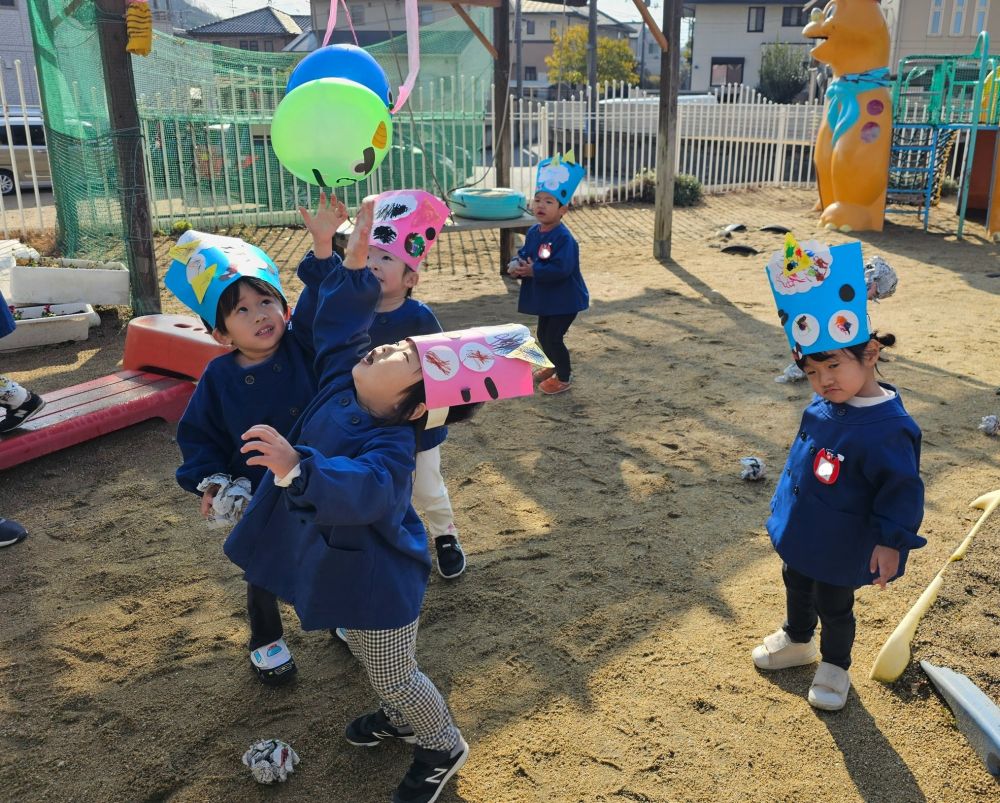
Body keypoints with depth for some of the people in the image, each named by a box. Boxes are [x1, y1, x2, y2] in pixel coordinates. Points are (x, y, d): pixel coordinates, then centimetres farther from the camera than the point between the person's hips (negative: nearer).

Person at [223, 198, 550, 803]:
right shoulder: (344, 376, -12)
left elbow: (361, 490, -54)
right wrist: (355, 256, -15)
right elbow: (343, 319, -3)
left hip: (377, 584, -8)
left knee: (394, 678, 13)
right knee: (374, 665, 30)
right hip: (341, 566, 8)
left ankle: (443, 748, 40)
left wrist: (296, 468, -69)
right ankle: (401, 718, 57)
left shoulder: (391, 449, -35)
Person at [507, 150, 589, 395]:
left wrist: (532, 271, -26)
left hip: (565, 298, -8)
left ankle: (564, 377, 14)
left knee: (553, 337, -5)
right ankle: (556, 366, 42)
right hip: (545, 297, 8)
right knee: (543, 335, 20)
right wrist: (516, 265, -13)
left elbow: (561, 269, -32)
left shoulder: (563, 238, -25)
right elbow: (523, 254, 10)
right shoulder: (533, 232, 1)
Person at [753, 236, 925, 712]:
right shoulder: (825, 407, -7)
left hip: (839, 548, -7)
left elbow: (902, 490, -24)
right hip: (800, 534, 7)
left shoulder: (886, 428, -28)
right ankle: (796, 641, 49)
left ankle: (834, 667, 38)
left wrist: (891, 541, -24)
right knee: (796, 588, 26)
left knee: (833, 606, 14)